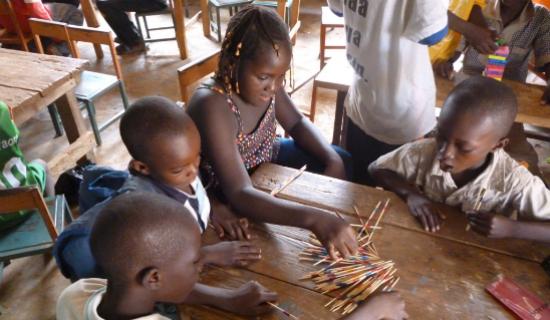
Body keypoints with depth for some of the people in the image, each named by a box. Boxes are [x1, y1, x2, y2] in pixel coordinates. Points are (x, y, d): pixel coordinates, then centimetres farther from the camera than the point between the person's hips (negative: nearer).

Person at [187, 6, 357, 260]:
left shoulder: (265, 82, -16)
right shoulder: (211, 106, -37)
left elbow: (296, 122, 2)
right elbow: (240, 194, -44)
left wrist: (333, 159, -15)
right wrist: (315, 219, -56)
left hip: (267, 161, 7)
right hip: (230, 195, -6)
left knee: (345, 162, 7)